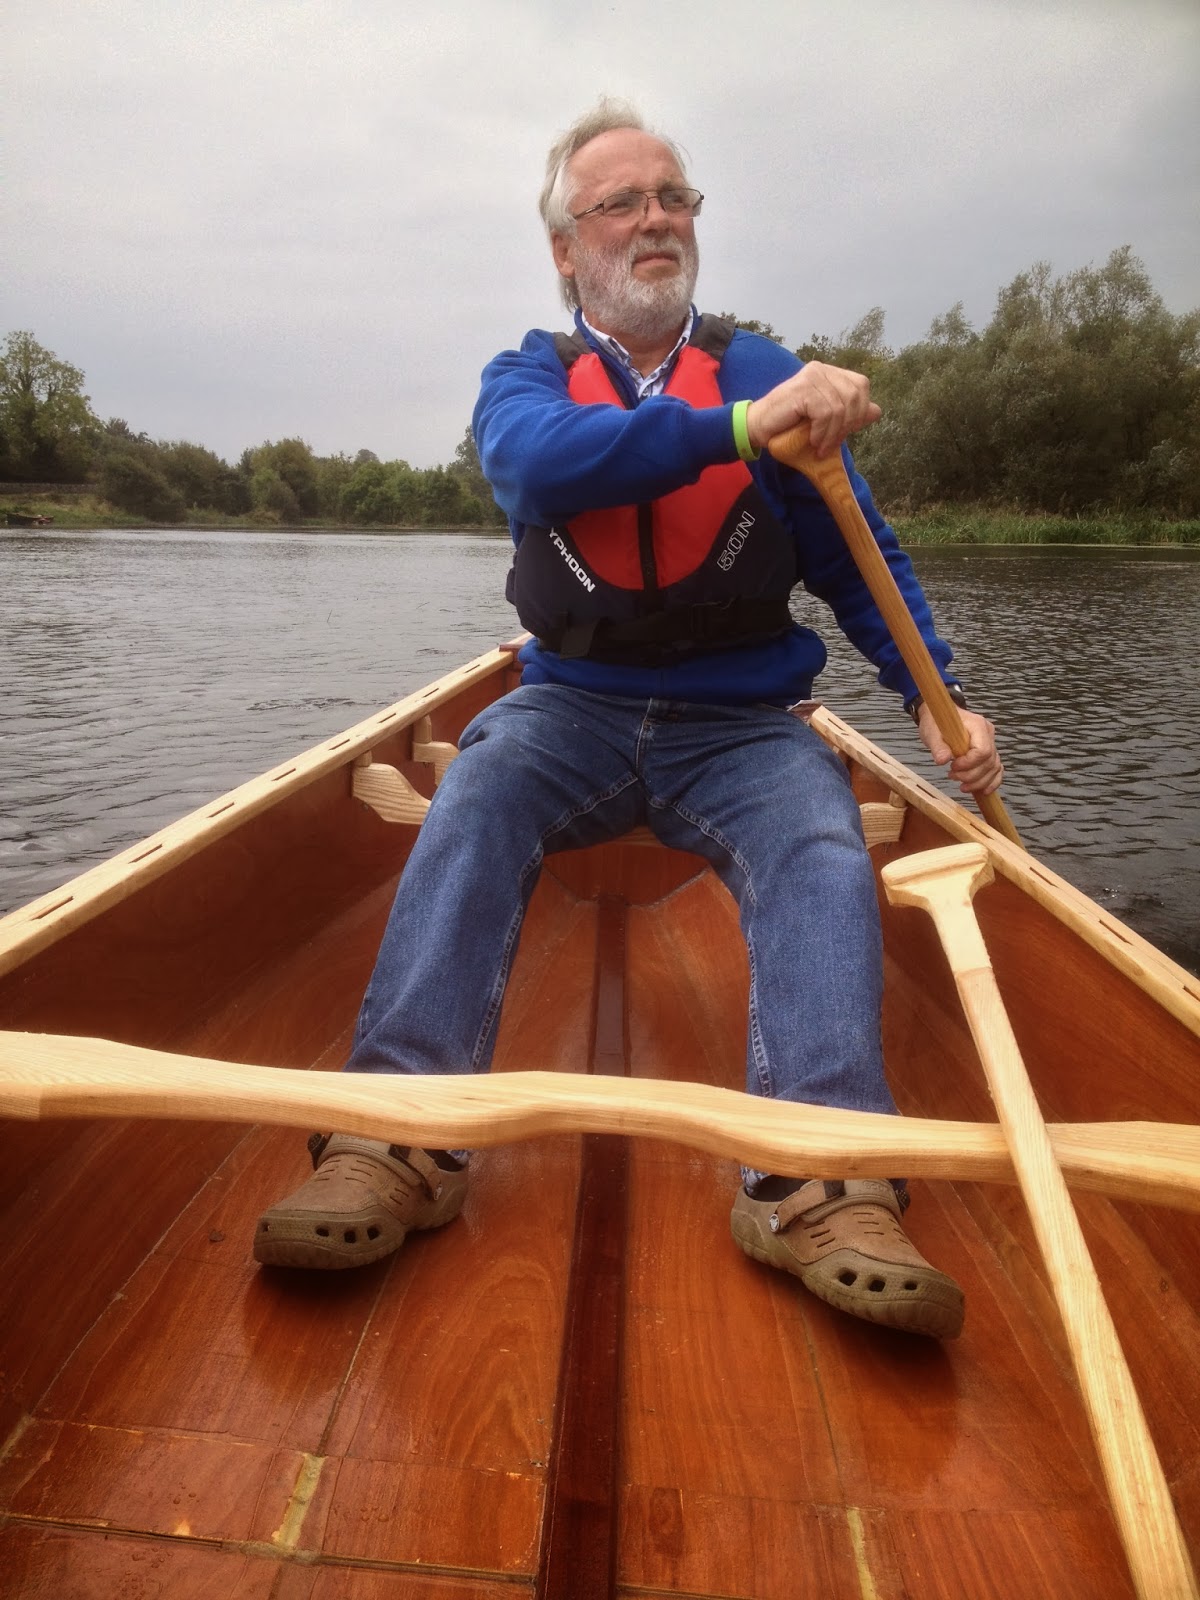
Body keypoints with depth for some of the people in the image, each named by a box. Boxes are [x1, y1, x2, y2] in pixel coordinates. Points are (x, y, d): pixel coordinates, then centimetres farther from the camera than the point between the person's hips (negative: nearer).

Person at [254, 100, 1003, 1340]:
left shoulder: (767, 376, 9)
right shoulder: (526, 374, 7)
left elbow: (862, 564, 11)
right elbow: (536, 459, -20)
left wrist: (935, 695, -4)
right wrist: (735, 426, -33)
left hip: (739, 726, 1)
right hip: (574, 706, 0)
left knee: (822, 852, -28)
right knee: (478, 793, -30)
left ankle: (819, 1189, -36)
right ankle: (400, 1135, -32)